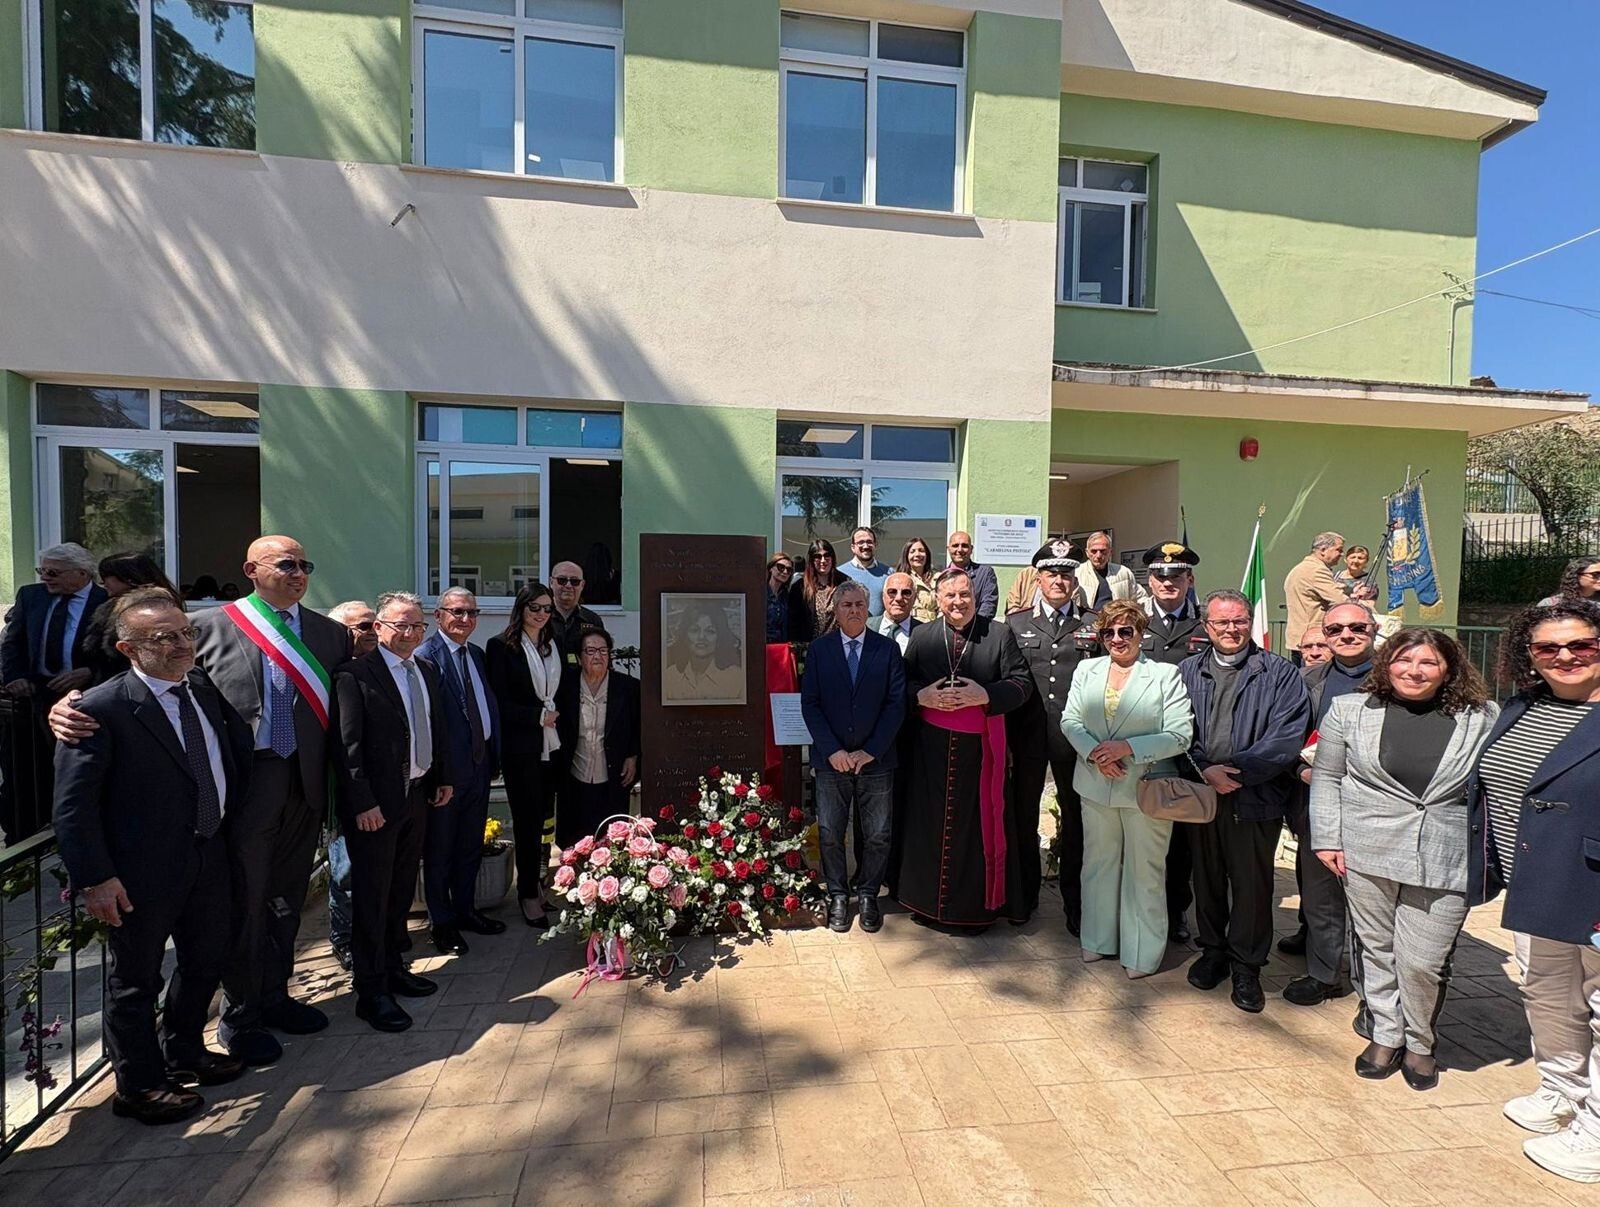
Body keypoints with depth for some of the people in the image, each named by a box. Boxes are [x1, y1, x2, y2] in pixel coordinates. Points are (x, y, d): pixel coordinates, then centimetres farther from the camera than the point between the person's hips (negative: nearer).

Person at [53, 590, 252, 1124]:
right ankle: (138, 1086, 32)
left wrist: (232, 820, 13)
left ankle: (184, 1054, 44)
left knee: (206, 963, 21)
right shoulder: (100, 709, -18)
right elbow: (73, 804, -17)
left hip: (209, 858, 7)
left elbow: (238, 754, 18)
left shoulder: (205, 688, 3)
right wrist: (95, 878, -19)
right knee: (135, 980, 12)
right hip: (141, 872, -7)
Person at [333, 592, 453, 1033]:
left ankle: (393, 968, 34)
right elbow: (348, 745, -17)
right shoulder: (356, 674, -14)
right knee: (372, 895, 3)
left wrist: (443, 777, 11)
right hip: (375, 804, -7)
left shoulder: (427, 670, 9)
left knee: (401, 890, 19)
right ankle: (371, 992, 15)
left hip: (417, 796, 7)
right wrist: (363, 803, -19)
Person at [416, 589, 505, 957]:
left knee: (471, 846, 19)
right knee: (440, 850, 10)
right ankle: (441, 923, 25)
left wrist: (494, 758, 10)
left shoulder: (477, 655, 11)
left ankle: (465, 910, 35)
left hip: (480, 765, 8)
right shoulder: (425, 656, -14)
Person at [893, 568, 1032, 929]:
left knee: (980, 819, 4)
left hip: (981, 746, -1)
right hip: (932, 745, 2)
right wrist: (922, 695, -12)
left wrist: (985, 695, -18)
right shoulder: (922, 636, 7)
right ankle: (929, 898, 24)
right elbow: (902, 682, 8)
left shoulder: (998, 633, 1)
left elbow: (1021, 682, -3)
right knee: (931, 818, 7)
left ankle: (978, 905, 21)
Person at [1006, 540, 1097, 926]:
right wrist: (1004, 737, -1)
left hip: (1076, 736, -1)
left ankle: (1075, 901, 24)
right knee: (1023, 815, 11)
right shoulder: (1016, 624, 7)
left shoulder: (1093, 626, 6)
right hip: (1028, 735, 1)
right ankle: (1025, 894, 29)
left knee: (1076, 818, 8)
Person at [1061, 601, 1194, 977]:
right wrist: (1096, 753, -16)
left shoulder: (1165, 675, -6)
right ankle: (1099, 940, 33)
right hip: (1096, 787, 4)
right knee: (1098, 864, 16)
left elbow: (1180, 735, -12)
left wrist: (1127, 748, -20)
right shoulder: (1086, 670, 6)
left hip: (1146, 789, -4)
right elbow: (1070, 720, 1)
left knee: (1144, 872, 7)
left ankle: (1142, 953, 24)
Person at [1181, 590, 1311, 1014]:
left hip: (1256, 797, -2)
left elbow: (1287, 738, -11)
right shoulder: (1189, 670, 6)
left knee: (1251, 884, 7)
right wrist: (1207, 771, -14)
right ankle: (1212, 952, 33)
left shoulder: (1280, 673, -2)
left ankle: (1246, 967, 23)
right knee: (1206, 879, 15)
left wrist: (1236, 771, -17)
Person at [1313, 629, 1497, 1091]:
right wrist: (1328, 840, 0)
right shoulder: (1350, 710, 2)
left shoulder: (1482, 719, 2)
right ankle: (1385, 1036, 31)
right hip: (1367, 854, 1)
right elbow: (1326, 777, 5)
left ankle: (1419, 1043, 27)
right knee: (1378, 951, 12)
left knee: (1423, 963, 1)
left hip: (1445, 863, -1)